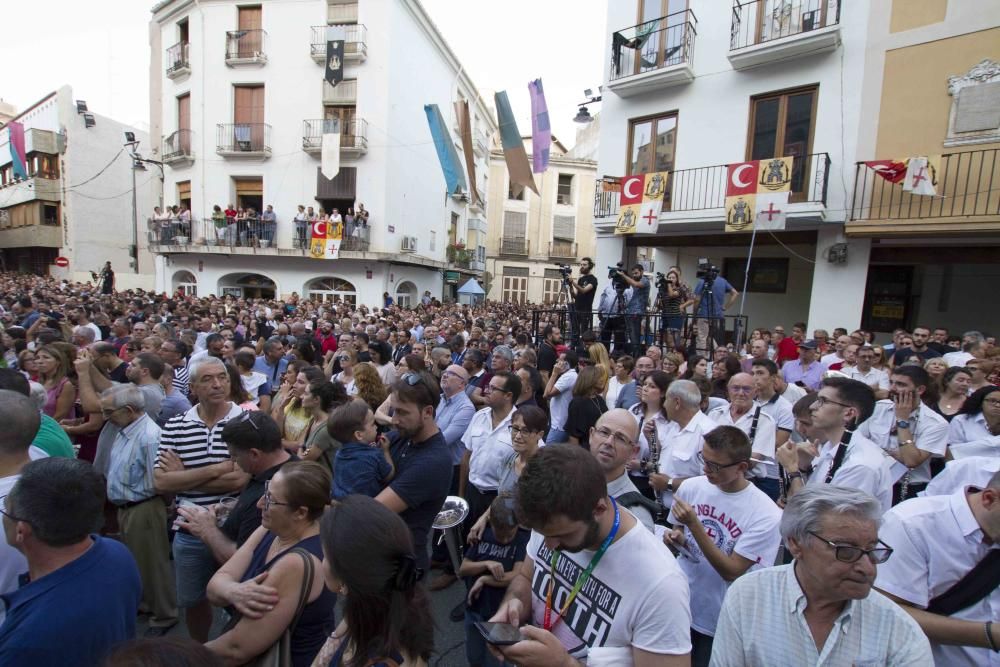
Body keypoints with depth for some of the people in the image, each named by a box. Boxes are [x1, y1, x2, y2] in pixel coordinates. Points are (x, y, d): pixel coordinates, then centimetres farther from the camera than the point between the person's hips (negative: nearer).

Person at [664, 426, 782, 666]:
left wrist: (694, 524, -30)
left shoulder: (766, 515, -21)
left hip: (719, 623, -3)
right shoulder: (691, 487, -10)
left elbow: (731, 572, -21)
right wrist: (675, 538, -15)